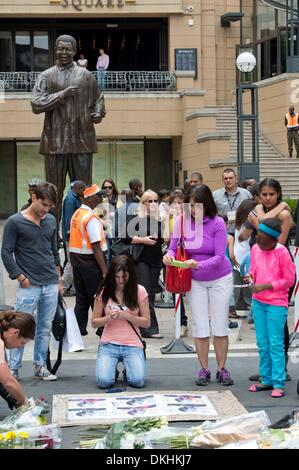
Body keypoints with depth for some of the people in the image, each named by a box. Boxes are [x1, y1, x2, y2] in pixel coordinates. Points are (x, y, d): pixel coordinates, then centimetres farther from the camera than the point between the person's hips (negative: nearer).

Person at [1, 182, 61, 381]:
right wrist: (21, 278, -9)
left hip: (51, 285, 5)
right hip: (29, 286, -5)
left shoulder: (51, 221, 11)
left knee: (45, 328, 9)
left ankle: (40, 366, 18)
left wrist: (58, 278, 16)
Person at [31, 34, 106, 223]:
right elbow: (36, 105, -4)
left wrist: (99, 113, 3)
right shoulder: (46, 76, 7)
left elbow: (98, 99, 23)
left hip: (82, 141, 1)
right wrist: (62, 95, -12)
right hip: (55, 141, -1)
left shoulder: (86, 76, 10)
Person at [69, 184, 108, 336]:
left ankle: (78, 330, 18)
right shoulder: (91, 218, -17)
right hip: (90, 261, -8)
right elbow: (96, 247, -20)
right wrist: (104, 270, -19)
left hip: (75, 258, 8)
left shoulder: (76, 214, 10)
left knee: (81, 298, 14)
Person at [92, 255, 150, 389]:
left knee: (138, 381, -23)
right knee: (104, 381, -23)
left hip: (132, 344, 0)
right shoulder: (104, 292, 1)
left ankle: (128, 371, 14)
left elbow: (146, 322, 0)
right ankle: (113, 371, 14)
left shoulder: (139, 291, 0)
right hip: (109, 344, 0)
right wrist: (108, 318, -16)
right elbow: (94, 322, 4)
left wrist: (126, 316, -15)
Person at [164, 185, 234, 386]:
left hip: (220, 279, -1)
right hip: (195, 281, 2)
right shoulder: (182, 222, -10)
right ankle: (204, 370, 11)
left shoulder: (217, 223, -17)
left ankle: (222, 369, 13)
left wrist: (198, 265, -37)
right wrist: (169, 256, -30)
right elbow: (173, 248, -6)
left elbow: (219, 257, -21)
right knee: (200, 327, 1)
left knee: (220, 326, 3)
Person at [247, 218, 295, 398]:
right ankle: (266, 379, 22)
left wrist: (265, 286, -16)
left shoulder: (282, 252, -13)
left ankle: (278, 383, 1)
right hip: (258, 302, 6)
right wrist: (251, 277, -6)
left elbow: (289, 279, -10)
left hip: (277, 304, -6)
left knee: (276, 344, -4)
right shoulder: (255, 249, 3)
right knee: (262, 343, 12)